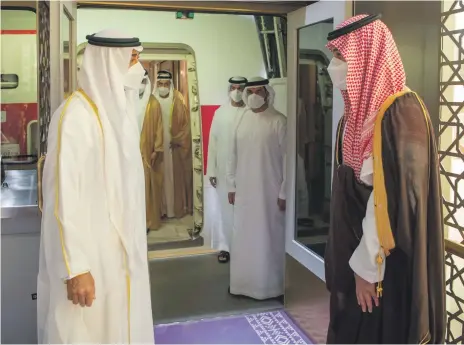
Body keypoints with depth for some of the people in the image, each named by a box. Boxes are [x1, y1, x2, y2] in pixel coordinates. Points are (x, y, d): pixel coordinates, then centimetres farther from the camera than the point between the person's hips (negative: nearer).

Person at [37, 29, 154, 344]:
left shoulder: (119, 111, 8)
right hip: (90, 254, -8)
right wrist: (75, 267, -22)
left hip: (123, 250, 8)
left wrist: (134, 246, 15)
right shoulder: (75, 116, -18)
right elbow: (64, 196, -21)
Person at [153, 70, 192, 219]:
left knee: (176, 176, 6)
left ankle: (178, 208, 16)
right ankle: (161, 208, 13)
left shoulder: (178, 99, -3)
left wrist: (177, 139, -8)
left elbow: (186, 122, -3)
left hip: (174, 145, 0)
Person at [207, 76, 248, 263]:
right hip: (224, 169, 2)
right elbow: (213, 142, 3)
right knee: (226, 209, 8)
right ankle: (225, 246, 18)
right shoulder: (220, 112, 4)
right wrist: (211, 170, 0)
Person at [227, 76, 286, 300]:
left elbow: (287, 158, -9)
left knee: (268, 238, 4)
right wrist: (231, 186, 7)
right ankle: (244, 283, 26)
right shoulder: (241, 120, 7)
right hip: (244, 191, 5)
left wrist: (284, 192, -11)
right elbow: (233, 155, 10)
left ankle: (270, 286, 18)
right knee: (244, 238, 12)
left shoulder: (278, 121, -8)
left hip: (269, 191, -4)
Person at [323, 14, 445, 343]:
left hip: (389, 264, -8)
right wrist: (353, 260, 9)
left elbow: (395, 199, -22)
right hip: (356, 250, 8)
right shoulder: (359, 113, 6)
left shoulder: (401, 114, -19)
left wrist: (367, 265, -16)